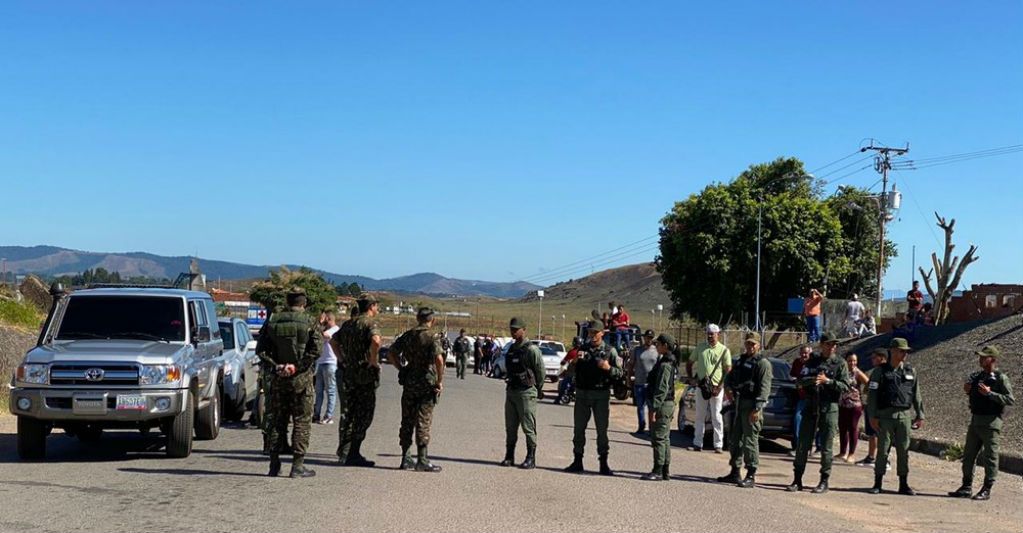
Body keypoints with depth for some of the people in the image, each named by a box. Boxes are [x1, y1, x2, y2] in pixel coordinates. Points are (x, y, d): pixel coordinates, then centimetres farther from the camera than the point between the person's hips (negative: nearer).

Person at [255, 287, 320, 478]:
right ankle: (297, 465, 0)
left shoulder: (272, 321, 4)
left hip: (278, 378, 3)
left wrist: (275, 367, -5)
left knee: (276, 420, 11)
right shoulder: (308, 322, -5)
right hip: (301, 378, -3)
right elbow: (315, 350, -14)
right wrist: (297, 367, -11)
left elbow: (260, 349, -1)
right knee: (302, 421, 3)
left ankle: (274, 465, 13)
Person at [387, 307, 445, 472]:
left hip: (409, 384, 5)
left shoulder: (407, 336, 6)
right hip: (426, 384, -5)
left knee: (407, 421, 11)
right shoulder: (431, 338, -11)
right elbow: (439, 359, -25)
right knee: (423, 422, -1)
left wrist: (402, 369, 13)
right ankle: (422, 461, -1)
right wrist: (440, 381, -15)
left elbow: (390, 354, 10)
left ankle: (406, 459, 13)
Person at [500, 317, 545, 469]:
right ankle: (509, 457, 17)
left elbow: (541, 371, -7)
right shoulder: (511, 348, 13)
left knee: (528, 428, -4)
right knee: (510, 427, 10)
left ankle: (531, 459, 0)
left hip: (526, 393, -8)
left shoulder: (531, 349, -10)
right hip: (511, 391, 8)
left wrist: (537, 388, 1)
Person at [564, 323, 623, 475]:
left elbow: (619, 372, 1)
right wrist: (575, 361, -11)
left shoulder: (610, 351, 3)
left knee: (602, 430, -1)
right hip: (582, 393, 3)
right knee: (578, 428, 5)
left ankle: (603, 464, 4)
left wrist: (609, 368, -18)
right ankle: (577, 461, 13)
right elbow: (573, 370, 10)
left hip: (601, 395, -3)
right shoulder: (582, 349, 10)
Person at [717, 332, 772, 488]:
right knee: (734, 439, 13)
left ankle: (751, 476, -4)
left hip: (751, 405, -9)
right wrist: (728, 387, 8)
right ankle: (735, 472, 22)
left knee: (750, 440, -8)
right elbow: (730, 376, 30)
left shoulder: (762, 363, -7)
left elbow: (764, 388, -14)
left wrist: (757, 409, -22)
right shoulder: (742, 360, 19)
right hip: (738, 403, 9)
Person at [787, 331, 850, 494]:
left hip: (829, 408, -2)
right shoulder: (812, 361, 10)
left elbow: (845, 386, -5)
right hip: (811, 407, 2)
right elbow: (799, 381, 4)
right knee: (802, 445, 2)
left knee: (826, 448, 1)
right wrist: (812, 380, -15)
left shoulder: (840, 363, 4)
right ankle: (797, 480, 8)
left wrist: (828, 381, -18)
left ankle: (824, 482, 9)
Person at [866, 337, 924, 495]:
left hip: (904, 416, 3)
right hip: (885, 416, -3)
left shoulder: (910, 371, 10)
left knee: (904, 451, 4)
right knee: (883, 450, -1)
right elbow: (872, 394, -3)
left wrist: (920, 415, 11)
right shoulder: (880, 371, 0)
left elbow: (916, 395, 15)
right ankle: (877, 484, 7)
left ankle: (904, 485, 12)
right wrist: (872, 416, -9)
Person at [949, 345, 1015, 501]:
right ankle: (966, 487, 19)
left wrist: (990, 393, -22)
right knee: (968, 455, 11)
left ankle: (986, 490, 5)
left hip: (991, 422, -8)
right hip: (975, 420, 8)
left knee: (989, 457, -1)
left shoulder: (1001, 378, -9)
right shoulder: (976, 376, 12)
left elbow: (1010, 400, -17)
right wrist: (968, 390, 3)